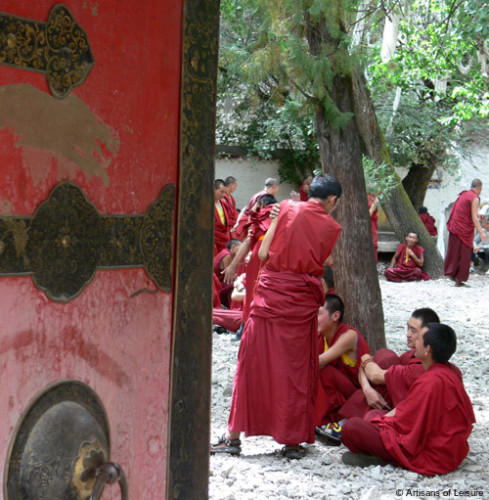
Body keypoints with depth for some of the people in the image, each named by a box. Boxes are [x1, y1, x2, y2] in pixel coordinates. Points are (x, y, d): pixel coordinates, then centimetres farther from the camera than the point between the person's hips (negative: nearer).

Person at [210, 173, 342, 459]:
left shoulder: (287, 209, 4)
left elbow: (263, 253, 0)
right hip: (303, 301, 0)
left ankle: (234, 436, 10)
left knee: (253, 363, 7)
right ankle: (293, 440, 12)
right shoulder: (331, 227, 4)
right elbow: (322, 267, 3)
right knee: (296, 370, 8)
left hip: (270, 293, 0)